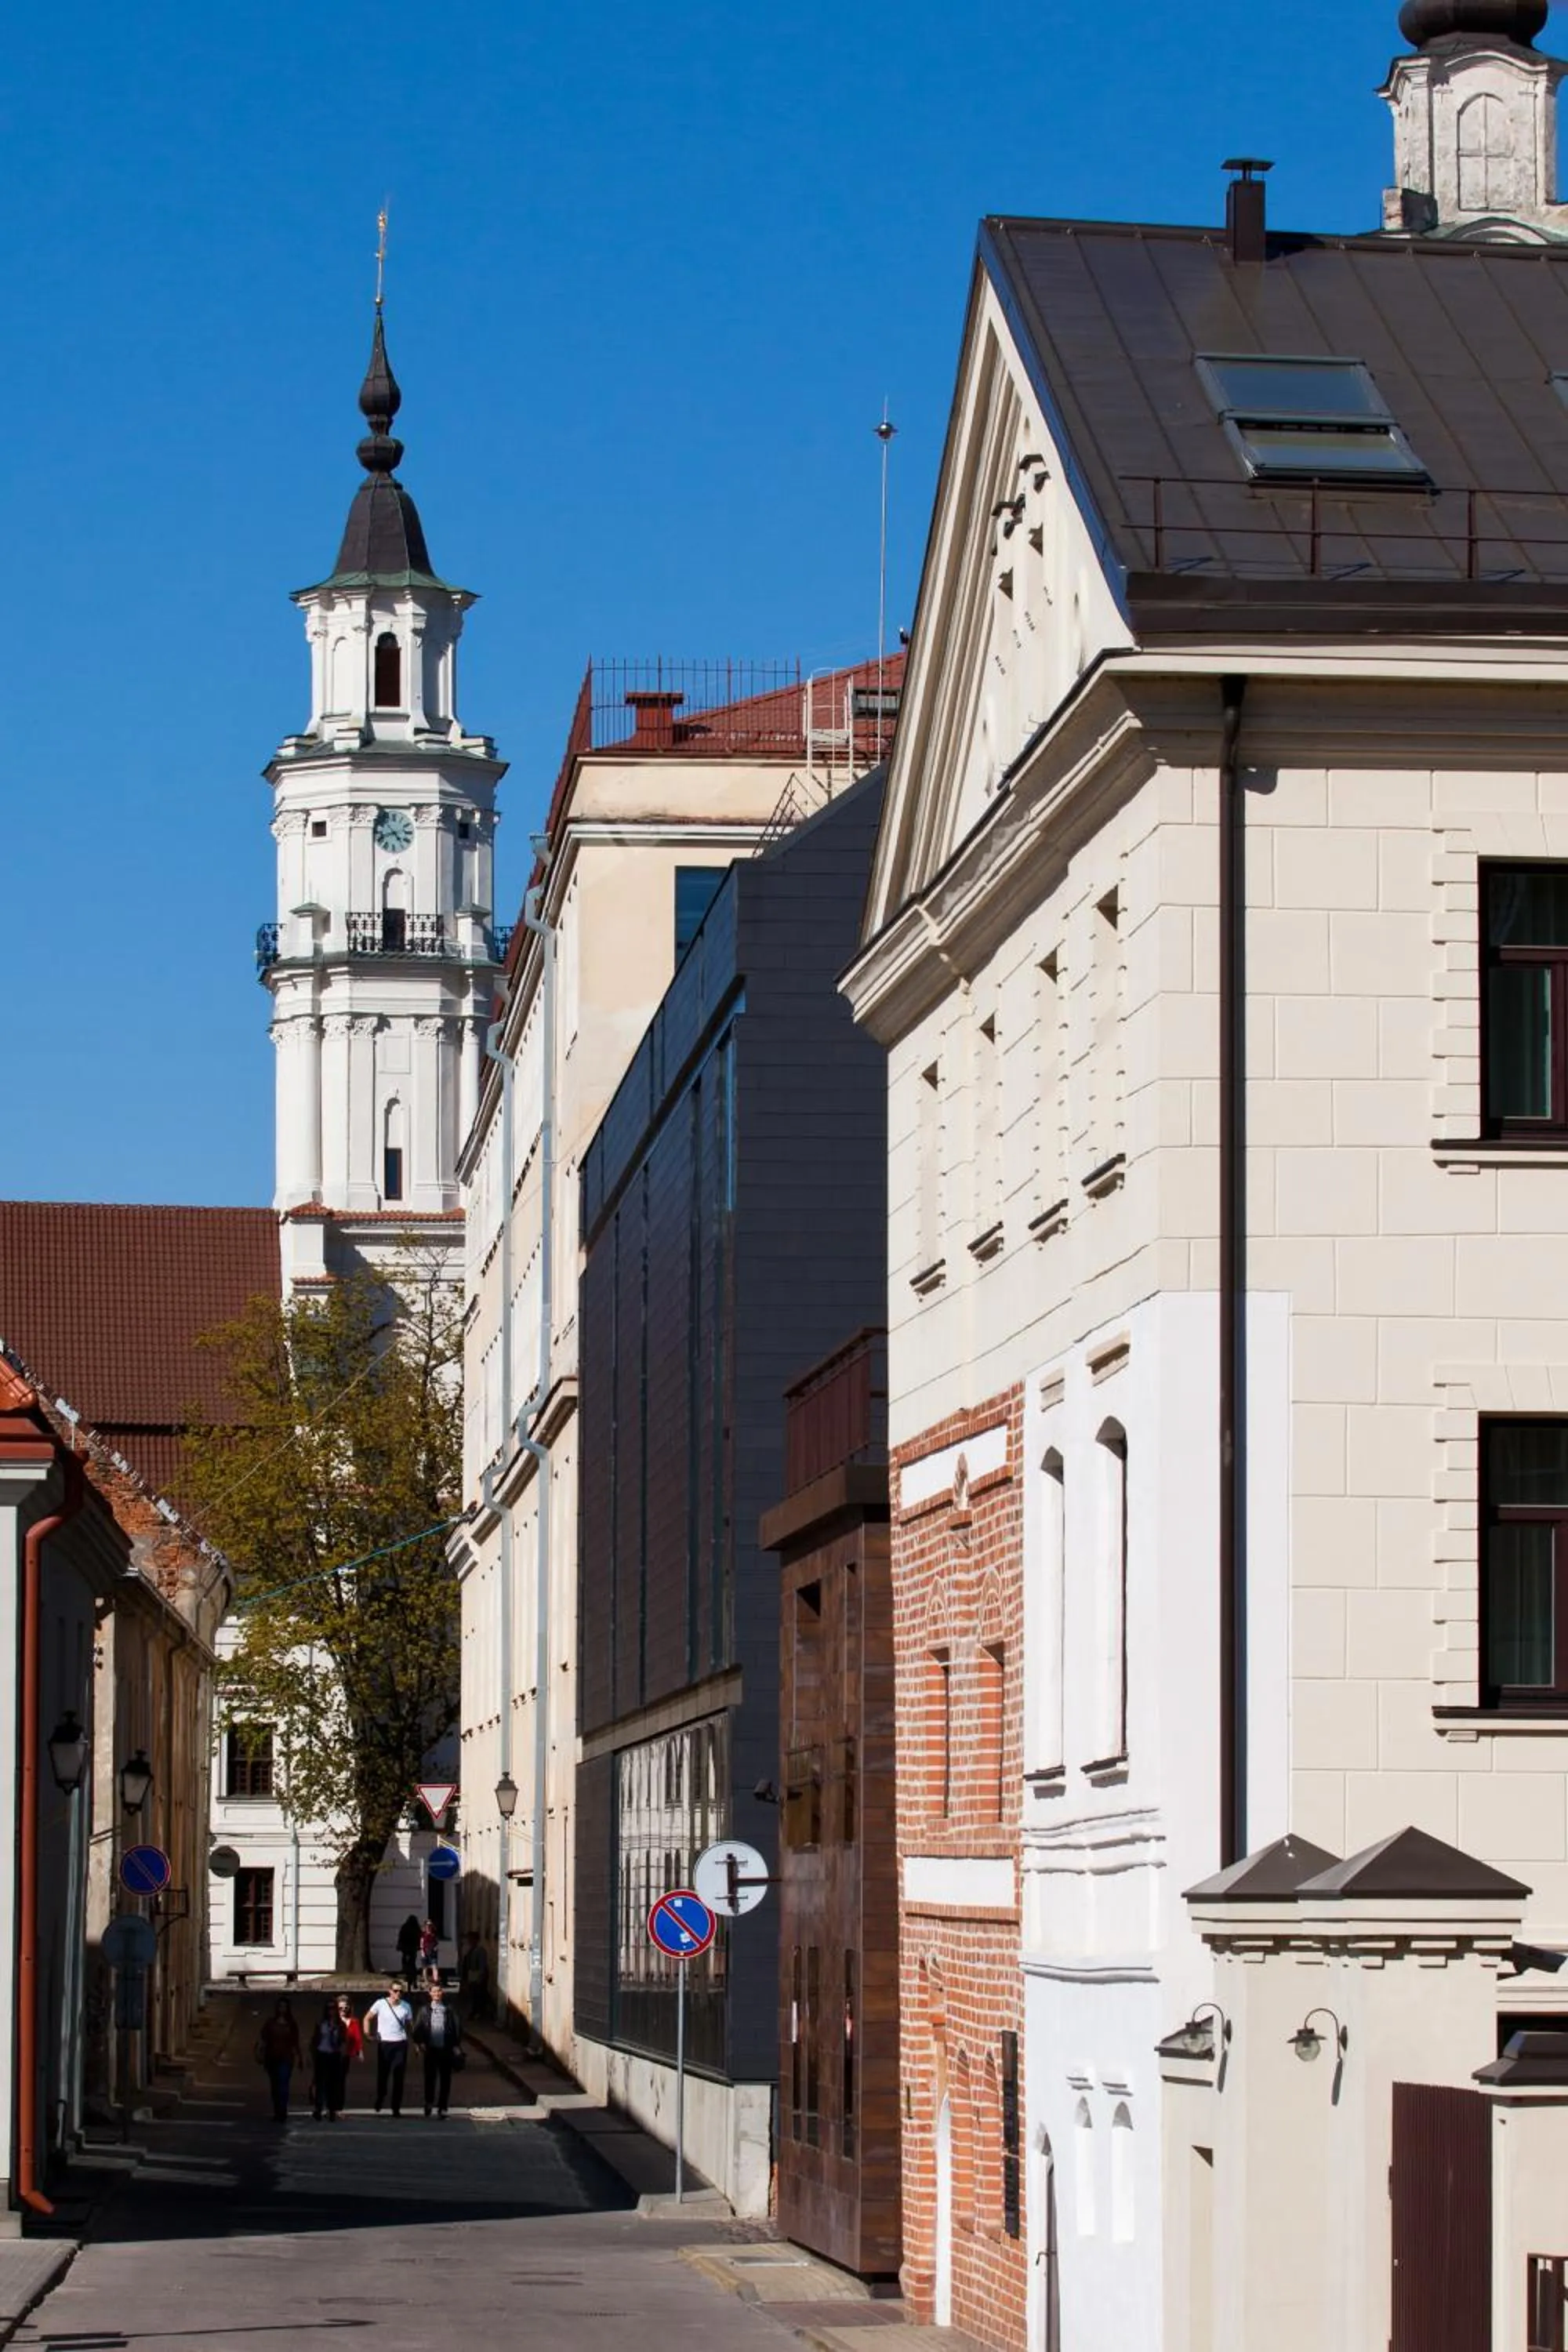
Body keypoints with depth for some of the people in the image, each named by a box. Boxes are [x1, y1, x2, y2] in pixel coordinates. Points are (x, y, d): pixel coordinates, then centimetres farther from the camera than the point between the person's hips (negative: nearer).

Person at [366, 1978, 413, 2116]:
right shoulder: (380, 2004, -3)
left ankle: (396, 2108, 7)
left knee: (399, 2077, 1)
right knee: (382, 2075, 2)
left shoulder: (406, 2006, 4)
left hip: (401, 2044, 2)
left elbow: (411, 2025, 13)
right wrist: (368, 2034, -4)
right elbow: (368, 2019, 6)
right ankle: (379, 2103, 23)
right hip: (384, 2043, -2)